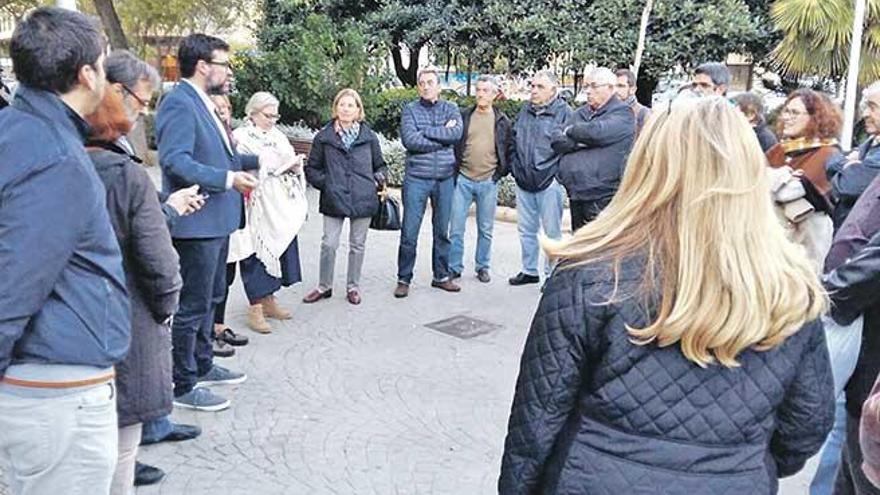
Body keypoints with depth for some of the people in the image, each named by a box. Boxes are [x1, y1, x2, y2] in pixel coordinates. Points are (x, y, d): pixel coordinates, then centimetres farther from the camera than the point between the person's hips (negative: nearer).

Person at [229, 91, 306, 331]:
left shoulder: (278, 136, 17)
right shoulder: (240, 137, -4)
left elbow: (293, 162, 17)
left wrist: (295, 166, -5)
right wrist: (271, 168, -18)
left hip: (281, 208, 7)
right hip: (257, 208, -7)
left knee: (279, 248, 10)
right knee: (256, 253, -4)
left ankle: (268, 300, 23)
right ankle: (255, 308, 4)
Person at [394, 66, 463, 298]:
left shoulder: (451, 109, 8)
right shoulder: (410, 110, 2)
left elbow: (457, 133, -11)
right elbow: (410, 140, -14)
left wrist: (425, 131, -12)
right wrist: (443, 135, -10)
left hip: (445, 179, 2)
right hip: (416, 179, -2)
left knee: (443, 231, 12)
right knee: (409, 233, -1)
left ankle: (441, 276, 25)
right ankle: (404, 279, 11)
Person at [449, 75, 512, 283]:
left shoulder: (502, 121, 4)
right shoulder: (463, 116, 3)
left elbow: (510, 149, 11)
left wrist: (501, 172, 3)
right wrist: (454, 169, 2)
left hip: (489, 182, 0)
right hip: (463, 179, 0)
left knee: (485, 229, 9)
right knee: (456, 228, 1)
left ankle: (482, 267, 23)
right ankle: (454, 267, 13)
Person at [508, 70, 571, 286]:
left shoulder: (564, 113, -8)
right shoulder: (525, 112, 12)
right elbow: (514, 142, 19)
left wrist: (559, 174, -12)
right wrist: (515, 168, 11)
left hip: (549, 183, -6)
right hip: (523, 182, 6)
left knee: (552, 232, 3)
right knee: (526, 230, 14)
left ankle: (552, 274, 14)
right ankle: (529, 271, 27)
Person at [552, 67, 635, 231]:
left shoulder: (622, 113, -3)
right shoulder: (580, 114, 18)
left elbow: (597, 132, -20)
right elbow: (556, 141, 6)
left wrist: (572, 130, -2)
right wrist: (583, 142, -10)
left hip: (603, 198, -7)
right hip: (576, 194, 7)